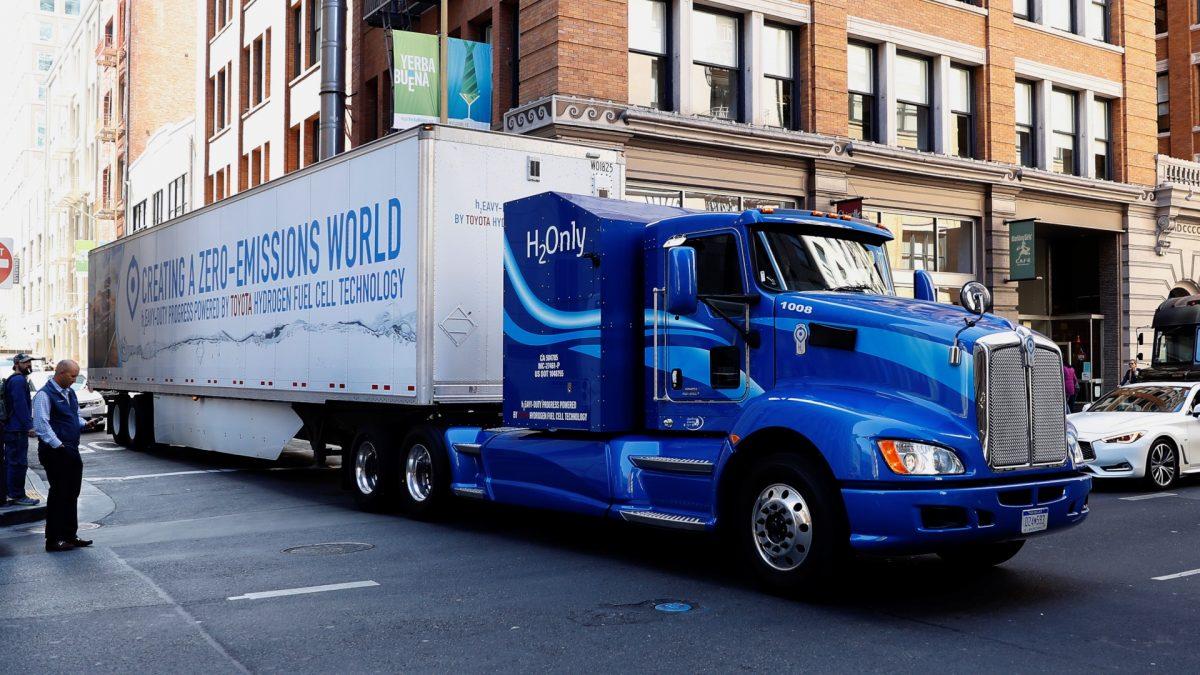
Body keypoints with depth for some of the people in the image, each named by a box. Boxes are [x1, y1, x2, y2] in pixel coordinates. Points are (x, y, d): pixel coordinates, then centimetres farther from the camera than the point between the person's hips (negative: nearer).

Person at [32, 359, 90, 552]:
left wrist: (85, 424, 5)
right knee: (58, 494, -5)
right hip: (54, 453, -9)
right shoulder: (44, 395, -11)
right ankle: (53, 540, 3)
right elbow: (41, 425, -18)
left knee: (72, 494, 13)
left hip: (71, 451, 9)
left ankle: (70, 535, 23)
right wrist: (59, 446, -21)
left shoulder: (70, 393, 15)